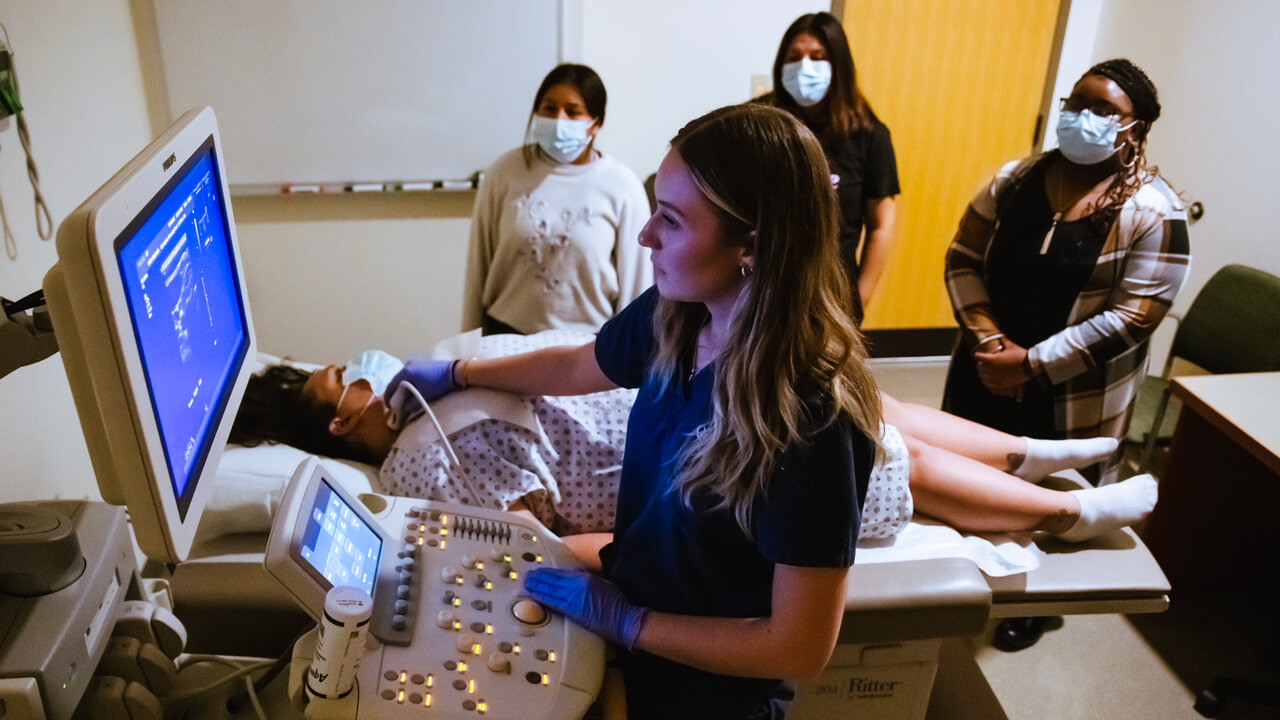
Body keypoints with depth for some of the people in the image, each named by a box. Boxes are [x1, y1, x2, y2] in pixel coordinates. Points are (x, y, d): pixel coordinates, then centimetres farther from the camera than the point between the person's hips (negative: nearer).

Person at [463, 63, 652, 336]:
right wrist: (469, 341, 9)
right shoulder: (506, 172, 0)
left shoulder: (623, 189, -4)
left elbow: (635, 283, 2)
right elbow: (478, 262, 6)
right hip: (506, 334, 1)